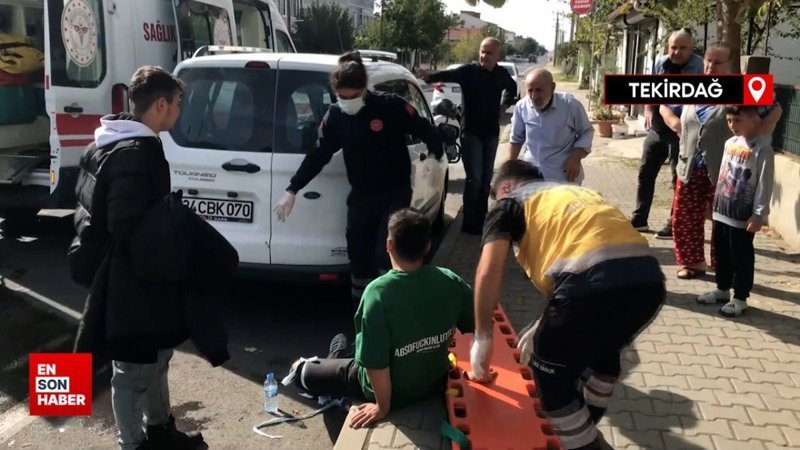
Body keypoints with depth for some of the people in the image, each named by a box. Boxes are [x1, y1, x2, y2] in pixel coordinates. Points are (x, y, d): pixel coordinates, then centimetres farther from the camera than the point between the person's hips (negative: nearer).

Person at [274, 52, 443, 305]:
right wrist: (292, 190, 2)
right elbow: (318, 156, 3)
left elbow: (426, 130, -6)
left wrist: (434, 155, -25)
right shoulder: (335, 116, -2)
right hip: (360, 198, 4)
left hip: (396, 195, -4)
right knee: (359, 258, 7)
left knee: (385, 257, -11)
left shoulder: (391, 106, -14)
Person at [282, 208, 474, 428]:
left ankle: (303, 371, 50)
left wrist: (382, 407, -13)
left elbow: (376, 363, -30)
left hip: (396, 393, -5)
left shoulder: (378, 292, -32)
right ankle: (336, 361, 56)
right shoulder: (451, 282, -17)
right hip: (435, 382, 5)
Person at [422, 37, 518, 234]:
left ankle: (481, 219, 24)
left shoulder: (502, 74, 2)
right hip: (471, 132, -5)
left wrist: (505, 104, 9)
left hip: (492, 133, 5)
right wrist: (429, 77, -51)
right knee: (474, 178, -9)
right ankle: (469, 222, 1)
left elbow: (512, 87, 26)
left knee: (486, 179, 12)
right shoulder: (469, 71, -12)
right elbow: (448, 75, -31)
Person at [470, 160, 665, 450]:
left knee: (550, 372, 18)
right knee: (604, 349, 36)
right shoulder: (577, 193, 36)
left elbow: (489, 272, 3)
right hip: (649, 279, 8)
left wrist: (482, 338, 13)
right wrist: (546, 329, 42)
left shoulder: (509, 204, 18)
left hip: (595, 282, -7)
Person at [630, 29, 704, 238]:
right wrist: (648, 110, 2)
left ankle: (675, 224, 13)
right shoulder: (660, 63, 6)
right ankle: (639, 219, 24)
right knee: (645, 173, 12)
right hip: (657, 130, 6)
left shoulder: (699, 67, -11)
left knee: (680, 179, 3)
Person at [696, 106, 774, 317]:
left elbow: (764, 185, -16)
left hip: (743, 216, -7)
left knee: (741, 258, 4)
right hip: (722, 211, 7)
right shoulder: (730, 143, 8)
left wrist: (758, 215, -17)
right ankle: (722, 290, 33)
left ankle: (740, 299, 14)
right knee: (722, 254, 18)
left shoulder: (762, 148, -15)